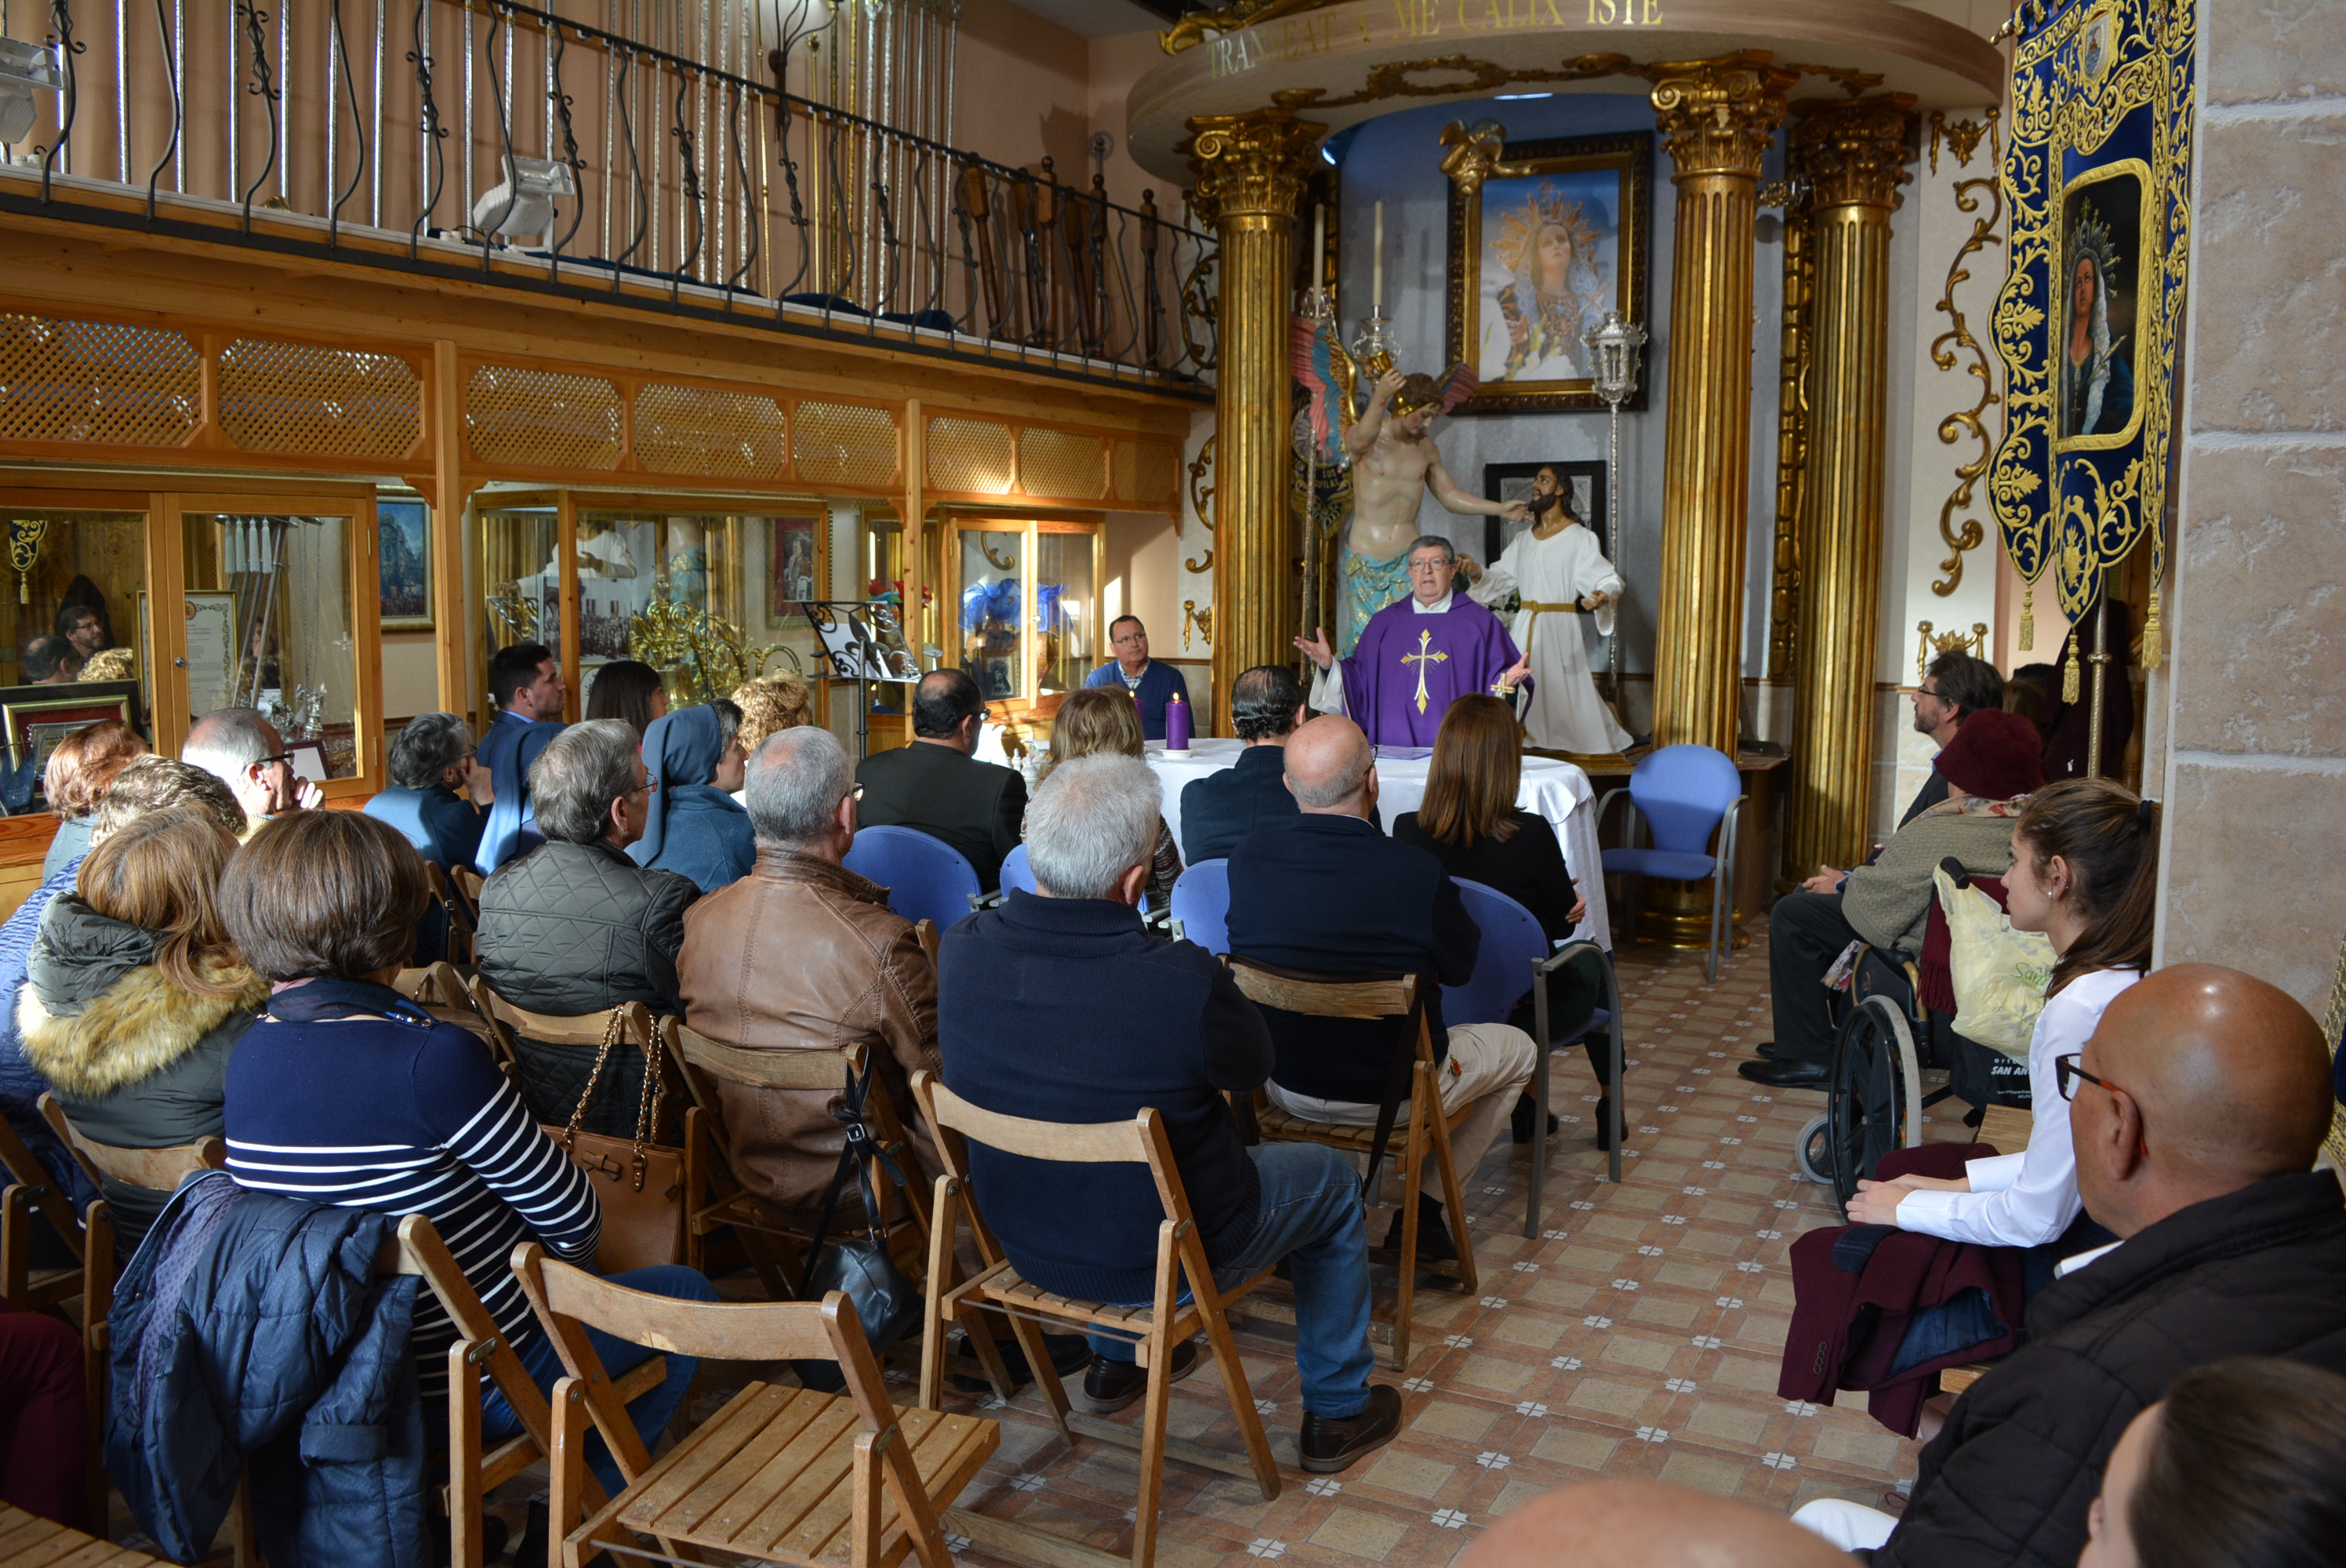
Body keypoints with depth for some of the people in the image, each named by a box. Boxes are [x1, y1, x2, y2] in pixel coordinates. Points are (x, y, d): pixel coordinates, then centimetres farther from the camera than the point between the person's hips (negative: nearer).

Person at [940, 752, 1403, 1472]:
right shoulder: (1184, 980, -34)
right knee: (1330, 1179, 21)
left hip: (1022, 1242, 5)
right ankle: (1337, 1412, 36)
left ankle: (1115, 1362, 50)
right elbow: (1251, 1068, -12)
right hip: (1162, 1260, -5)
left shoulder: (963, 950, -18)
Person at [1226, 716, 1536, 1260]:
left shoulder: (1247, 858, -15)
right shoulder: (1417, 871, -25)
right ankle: (1423, 1211, 19)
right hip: (1393, 1094, -4)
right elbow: (1460, 966, -8)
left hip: (1283, 1086, 4)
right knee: (1518, 1050, 23)